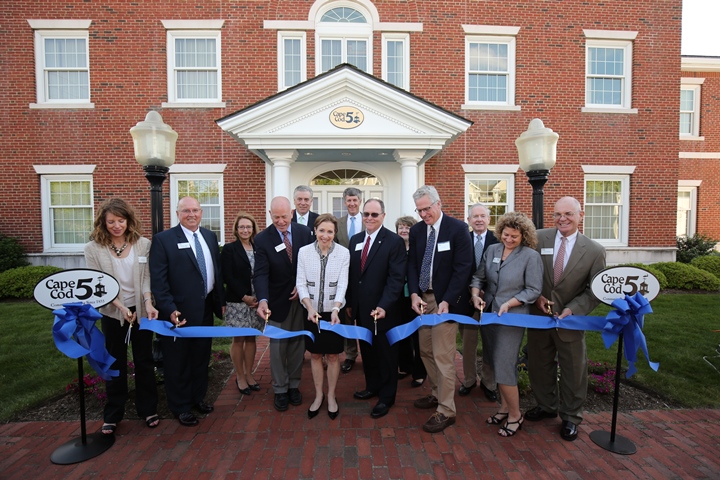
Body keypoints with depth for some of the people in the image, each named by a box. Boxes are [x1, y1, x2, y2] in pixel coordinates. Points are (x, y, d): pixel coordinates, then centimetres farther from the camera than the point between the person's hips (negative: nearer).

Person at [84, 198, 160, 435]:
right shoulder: (93, 248, -7)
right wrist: (121, 306, -20)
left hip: (141, 309, 1)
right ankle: (113, 415, 29)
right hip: (112, 313, 0)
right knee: (115, 363, 12)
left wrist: (148, 304, -20)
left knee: (144, 360, 10)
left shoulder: (143, 244, -5)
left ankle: (148, 409, 25)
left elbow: (146, 277, -5)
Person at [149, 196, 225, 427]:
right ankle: (180, 406, 28)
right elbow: (158, 280, -13)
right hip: (179, 311, -5)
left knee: (202, 358, 18)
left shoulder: (210, 237, 8)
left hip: (206, 309, 5)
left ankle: (198, 397, 37)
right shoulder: (163, 239, -9)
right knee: (178, 361, 11)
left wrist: (221, 300, 10)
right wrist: (169, 310, -19)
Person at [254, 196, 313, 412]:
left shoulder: (304, 232, -4)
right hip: (277, 301, -2)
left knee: (297, 344, 14)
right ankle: (280, 390, 26)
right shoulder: (262, 239, -12)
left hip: (301, 297, 2)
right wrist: (262, 300, -32)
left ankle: (293, 385, 31)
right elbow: (261, 273, -18)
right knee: (278, 347, 9)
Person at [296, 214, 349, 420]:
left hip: (333, 312, -1)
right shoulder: (304, 251, -6)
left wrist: (335, 309, -24)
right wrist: (310, 308, -19)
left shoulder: (343, 252, -8)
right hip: (312, 312, 1)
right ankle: (318, 395, 33)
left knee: (332, 356, 11)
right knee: (315, 355, 14)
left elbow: (342, 284, -10)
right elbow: (301, 283, -6)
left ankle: (331, 396, 31)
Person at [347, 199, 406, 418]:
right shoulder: (355, 240, 7)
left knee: (386, 353, 10)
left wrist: (384, 306, -24)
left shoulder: (394, 241, -11)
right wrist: (349, 303, 11)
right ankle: (372, 386, 39)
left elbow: (396, 278, -16)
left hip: (383, 310, -5)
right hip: (360, 308, 6)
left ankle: (386, 398, 27)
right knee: (367, 350, 18)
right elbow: (351, 273, 12)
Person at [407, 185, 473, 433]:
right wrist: (414, 294, -7)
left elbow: (463, 268, -13)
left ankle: (446, 410, 13)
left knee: (443, 355, -3)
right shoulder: (416, 230, 6)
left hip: (446, 300, -6)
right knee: (426, 351, 15)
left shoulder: (457, 228, -10)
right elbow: (412, 264, 7)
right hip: (423, 298, 6)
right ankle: (437, 393, 36)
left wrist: (446, 301, -18)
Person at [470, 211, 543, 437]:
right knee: (497, 364, 14)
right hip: (489, 314, 5)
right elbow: (478, 277, 7)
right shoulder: (491, 250, 4)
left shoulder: (531, 256, -9)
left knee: (503, 366, -4)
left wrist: (509, 303, -19)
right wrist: (475, 295, -10)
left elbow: (533, 290, -10)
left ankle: (515, 415, 17)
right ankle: (505, 406, 31)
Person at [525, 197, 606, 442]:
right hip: (539, 315, 2)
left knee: (573, 370, 13)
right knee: (539, 364, 16)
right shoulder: (539, 238, -7)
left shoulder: (594, 251, -8)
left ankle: (570, 417, 35)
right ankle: (546, 405, 40)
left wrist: (572, 309, -18)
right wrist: (536, 296, -12)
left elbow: (595, 291, -5)